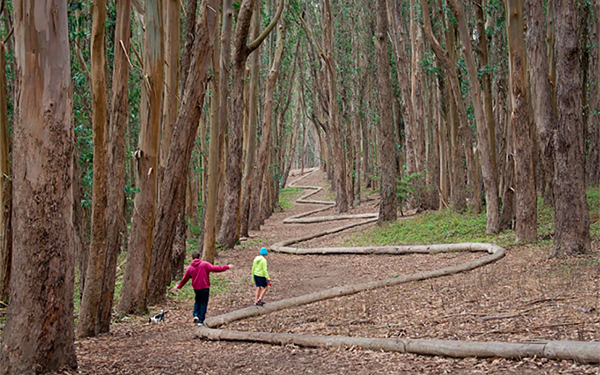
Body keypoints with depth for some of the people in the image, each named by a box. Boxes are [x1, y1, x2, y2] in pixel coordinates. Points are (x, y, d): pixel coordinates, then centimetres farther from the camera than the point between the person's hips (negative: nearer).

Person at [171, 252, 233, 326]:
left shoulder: (190, 268, 4)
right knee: (203, 303, 6)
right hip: (205, 287, -3)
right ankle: (201, 321, 4)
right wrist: (227, 267, -8)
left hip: (196, 288, 3)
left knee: (197, 301, 24)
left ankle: (196, 315, 3)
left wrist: (178, 286, 30)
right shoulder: (205, 264, -7)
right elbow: (214, 268, -14)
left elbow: (185, 279, 13)